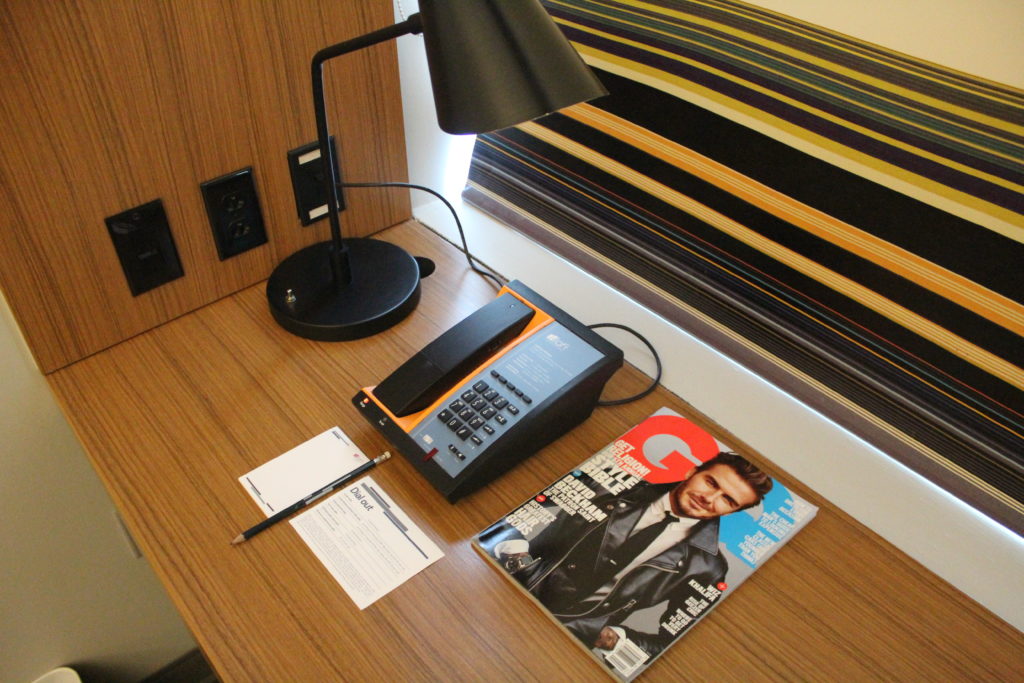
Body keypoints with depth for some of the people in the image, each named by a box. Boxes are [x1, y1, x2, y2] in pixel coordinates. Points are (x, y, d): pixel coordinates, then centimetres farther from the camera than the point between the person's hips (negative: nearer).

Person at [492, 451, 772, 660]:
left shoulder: (705, 566, -1)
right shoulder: (625, 491, 3)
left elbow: (669, 643, 4)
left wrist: (616, 638, -13)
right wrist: (516, 549, -11)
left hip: (577, 641, -3)